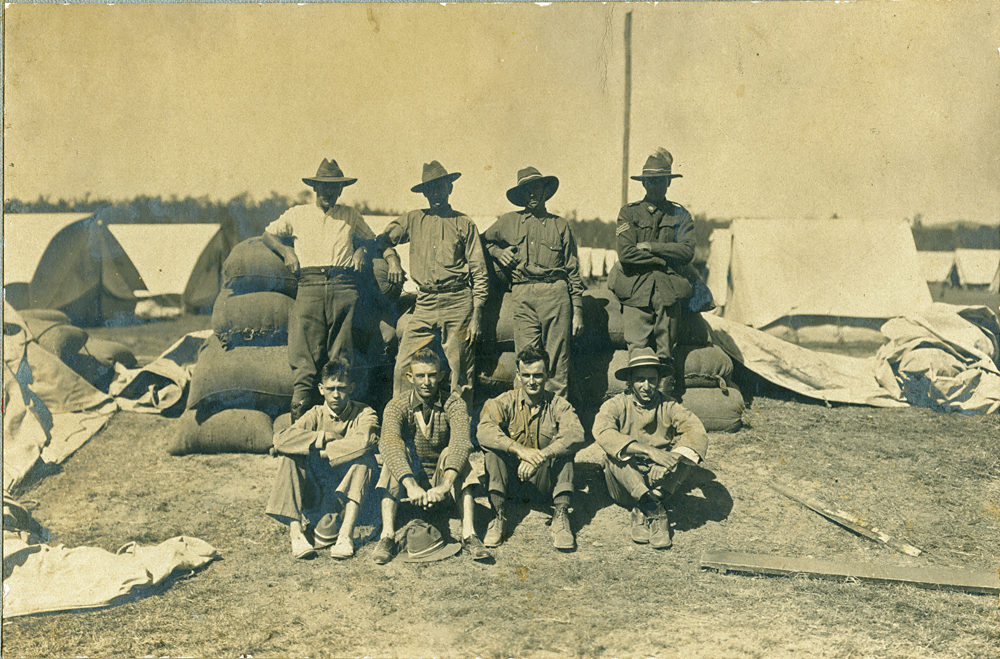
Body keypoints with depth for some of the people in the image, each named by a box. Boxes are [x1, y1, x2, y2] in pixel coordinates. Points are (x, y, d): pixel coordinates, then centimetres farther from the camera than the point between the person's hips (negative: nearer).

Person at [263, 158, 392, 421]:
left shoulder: (350, 215, 25)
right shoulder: (297, 214, 23)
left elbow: (371, 239, 35)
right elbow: (268, 234, 29)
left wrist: (362, 251, 12)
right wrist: (286, 251, 10)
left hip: (343, 287, 1)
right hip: (310, 285, -1)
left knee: (341, 358, -7)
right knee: (305, 355, -15)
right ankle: (299, 420, -19)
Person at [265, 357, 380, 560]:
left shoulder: (364, 414, -5)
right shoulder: (316, 415, 1)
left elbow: (364, 441, -31)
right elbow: (281, 439, -18)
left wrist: (323, 451, -24)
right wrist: (323, 437, -22)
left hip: (348, 490, -2)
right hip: (316, 493, 2)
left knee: (365, 458, -28)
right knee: (290, 457, -20)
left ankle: (346, 534, -37)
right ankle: (295, 532, -30)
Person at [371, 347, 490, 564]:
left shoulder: (453, 404, -10)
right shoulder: (397, 406, -11)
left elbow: (461, 441, -29)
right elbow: (388, 443, -31)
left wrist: (445, 486, -46)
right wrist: (411, 485, -48)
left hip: (441, 477, 0)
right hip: (409, 476, 0)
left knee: (453, 453, -29)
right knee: (396, 452, -29)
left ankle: (469, 534, -34)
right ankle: (387, 536, -34)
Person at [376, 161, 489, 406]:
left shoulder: (464, 225, 6)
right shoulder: (414, 220, 13)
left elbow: (479, 272, 4)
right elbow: (382, 240, 17)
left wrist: (477, 314, -4)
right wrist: (392, 259, -4)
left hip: (458, 303, -2)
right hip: (425, 303, 2)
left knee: (460, 372, -1)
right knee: (403, 367, -4)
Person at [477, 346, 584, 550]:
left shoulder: (558, 405, -5)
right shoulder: (505, 402, -5)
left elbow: (576, 435, -26)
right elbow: (484, 431, -25)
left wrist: (540, 456, -40)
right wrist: (519, 449, -40)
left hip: (545, 483, 0)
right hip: (510, 478, 0)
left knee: (564, 447, -25)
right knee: (493, 446, -24)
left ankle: (561, 516, -28)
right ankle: (498, 517, -27)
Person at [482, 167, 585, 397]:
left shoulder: (560, 225, 14)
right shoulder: (509, 222, 16)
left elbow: (573, 271, 13)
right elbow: (482, 241, 31)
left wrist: (577, 310, 7)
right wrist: (497, 252, 9)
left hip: (556, 294, 0)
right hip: (523, 295, 1)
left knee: (557, 362, -3)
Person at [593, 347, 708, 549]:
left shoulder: (668, 408, 2)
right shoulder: (616, 405, -3)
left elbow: (697, 432, -16)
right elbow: (602, 432, -25)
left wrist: (673, 456, -36)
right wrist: (648, 450, -37)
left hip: (661, 480, 2)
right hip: (625, 486, -1)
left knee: (685, 449, -22)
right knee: (615, 453, -28)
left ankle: (643, 511, -26)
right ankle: (655, 511, -33)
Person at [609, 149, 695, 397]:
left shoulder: (680, 215, 14)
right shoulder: (629, 213, 8)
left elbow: (687, 251, -1)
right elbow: (626, 254, -5)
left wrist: (649, 247, -5)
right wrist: (665, 258, -4)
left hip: (668, 292, 1)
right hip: (637, 292, -1)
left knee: (665, 353, 1)